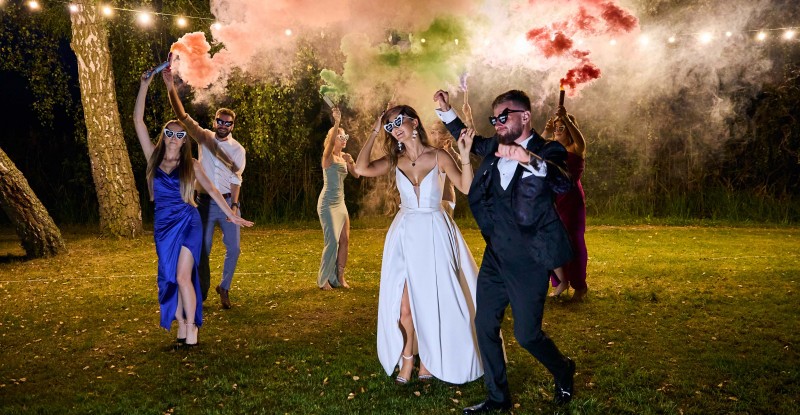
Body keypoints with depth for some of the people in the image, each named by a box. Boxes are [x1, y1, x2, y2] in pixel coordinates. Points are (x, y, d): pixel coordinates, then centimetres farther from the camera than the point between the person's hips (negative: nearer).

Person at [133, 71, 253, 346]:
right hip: (163, 225, 3)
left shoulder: (191, 165, 0)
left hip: (188, 223, -3)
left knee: (183, 277, -11)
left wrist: (231, 214, 3)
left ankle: (192, 332, -5)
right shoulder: (154, 158, 3)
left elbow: (211, 189, 6)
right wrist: (145, 85, -2)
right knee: (170, 279, 6)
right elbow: (138, 119, 1)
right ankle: (181, 329, 16)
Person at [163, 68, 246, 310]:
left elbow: (236, 179, -4)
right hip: (205, 202, 0)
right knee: (202, 250, 4)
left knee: (234, 248, -3)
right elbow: (182, 116, -8)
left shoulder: (238, 149, 0)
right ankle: (201, 294, 18)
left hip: (228, 202, 0)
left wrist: (234, 205, -16)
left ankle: (224, 288, 18)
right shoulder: (204, 138, 2)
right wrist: (171, 88, -20)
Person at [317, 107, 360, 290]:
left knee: (345, 240, 5)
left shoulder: (344, 157, 11)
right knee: (332, 241, -10)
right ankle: (323, 279, 4)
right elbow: (331, 142, -28)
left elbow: (356, 175, 8)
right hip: (328, 203, -7)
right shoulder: (328, 156, -8)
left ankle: (340, 277, 16)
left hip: (340, 203, 7)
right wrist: (336, 123, -40)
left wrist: (351, 162, -10)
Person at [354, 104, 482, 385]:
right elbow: (361, 169, -13)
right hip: (405, 234, 2)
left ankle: (429, 358, 26)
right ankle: (407, 359, 21)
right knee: (404, 302, 3)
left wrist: (465, 155, -24)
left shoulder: (439, 157, -5)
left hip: (434, 234, -2)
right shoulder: (396, 161, 3)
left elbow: (467, 189, -12)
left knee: (432, 299, 7)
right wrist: (374, 132, -6)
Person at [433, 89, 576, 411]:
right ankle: (497, 398, 27)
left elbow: (562, 184, -34)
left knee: (526, 334, 2)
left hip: (528, 261, -6)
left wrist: (530, 159, -50)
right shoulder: (494, 147, 5)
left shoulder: (547, 152, -13)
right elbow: (469, 141, 27)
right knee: (485, 325, 10)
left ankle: (564, 371, 36)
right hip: (495, 256, 7)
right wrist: (446, 111, 18)